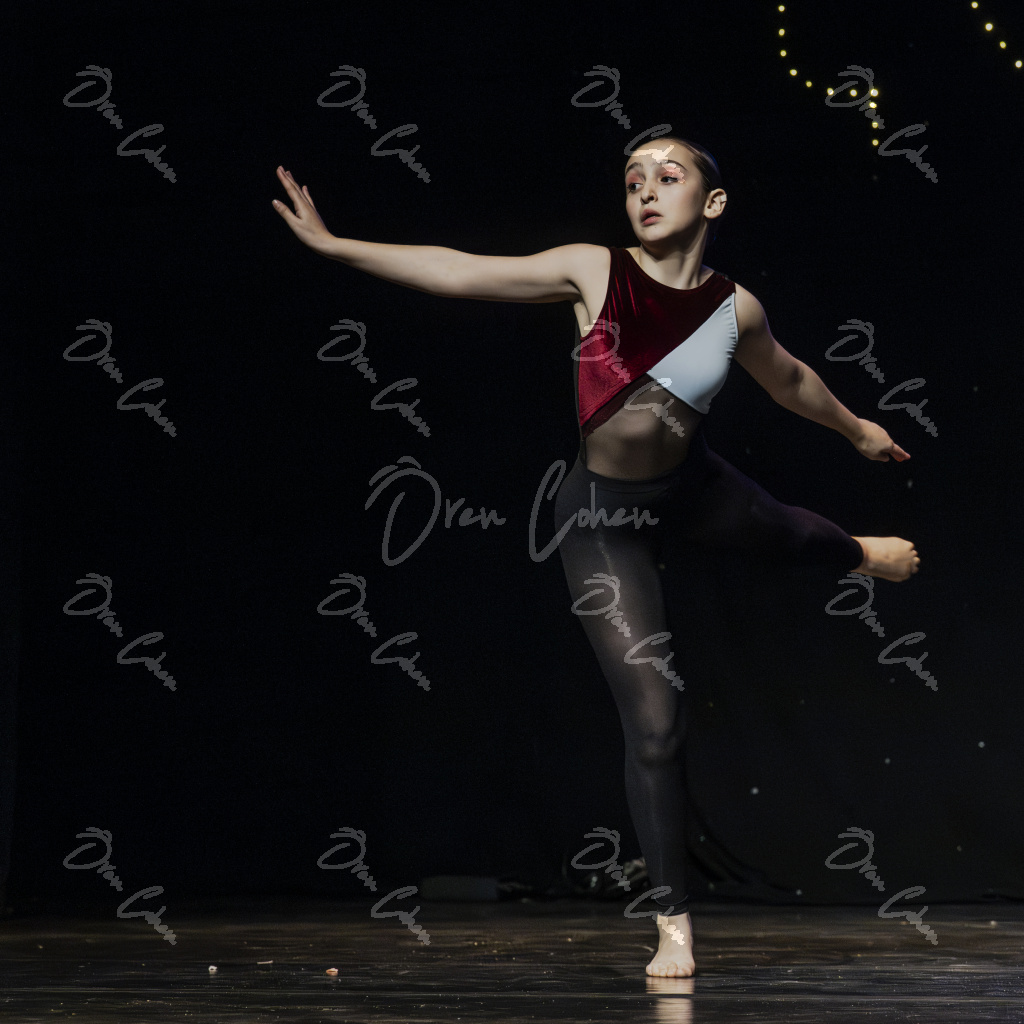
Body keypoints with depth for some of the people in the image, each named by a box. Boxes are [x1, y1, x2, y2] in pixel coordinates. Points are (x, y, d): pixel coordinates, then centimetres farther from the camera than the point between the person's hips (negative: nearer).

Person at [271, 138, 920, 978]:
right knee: (655, 720, -8)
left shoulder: (736, 309, -10)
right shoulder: (594, 272, -18)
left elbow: (787, 378, 11)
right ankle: (674, 923, 4)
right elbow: (459, 273, -21)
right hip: (604, 514, -3)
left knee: (788, 534, 33)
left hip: (693, 489, 4)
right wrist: (334, 245, -26)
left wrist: (858, 430, 27)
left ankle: (867, 555, 75)